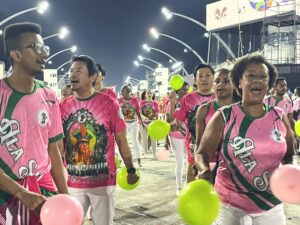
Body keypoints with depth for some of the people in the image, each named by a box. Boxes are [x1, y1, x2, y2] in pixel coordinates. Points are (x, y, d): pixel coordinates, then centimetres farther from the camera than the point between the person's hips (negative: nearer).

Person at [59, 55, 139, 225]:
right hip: (72, 182, 3)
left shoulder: (109, 103, -8)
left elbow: (121, 139, -2)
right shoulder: (63, 106, 1)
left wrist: (131, 170, 4)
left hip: (103, 181, -3)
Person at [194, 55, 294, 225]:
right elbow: (202, 154, -8)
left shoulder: (280, 117, -1)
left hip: (271, 202, 3)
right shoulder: (224, 117, -11)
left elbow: (289, 155, 13)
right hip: (231, 202, -2)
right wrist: (205, 171, -28)